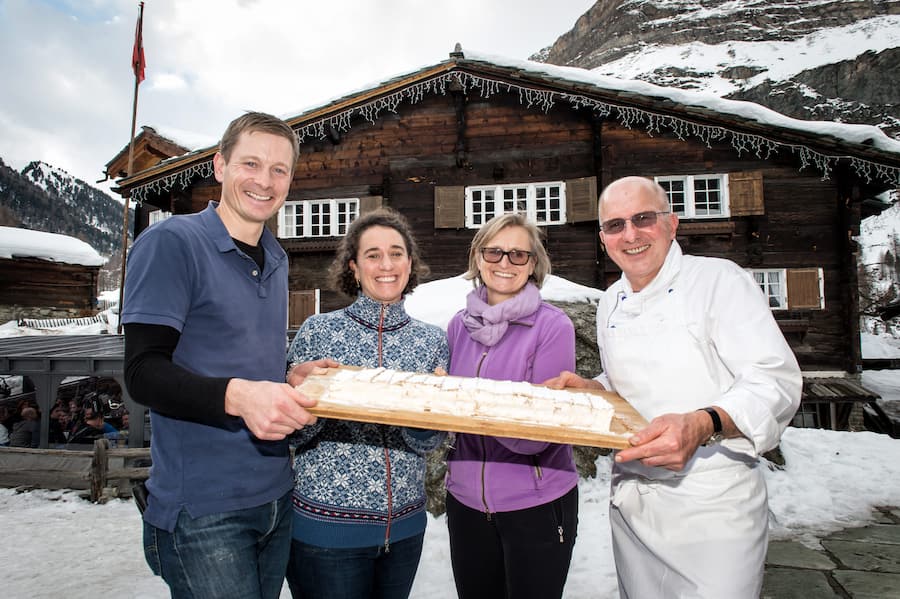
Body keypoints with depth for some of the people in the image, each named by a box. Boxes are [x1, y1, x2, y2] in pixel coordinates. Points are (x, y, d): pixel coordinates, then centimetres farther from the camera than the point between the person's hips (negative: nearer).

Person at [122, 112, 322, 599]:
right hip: (201, 509, -7)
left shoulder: (276, 259, 11)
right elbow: (143, 372, -17)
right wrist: (236, 395, -32)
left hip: (275, 497, 7)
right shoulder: (170, 243, -10)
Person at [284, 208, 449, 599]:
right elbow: (292, 434, -4)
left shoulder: (431, 341, 1)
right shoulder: (319, 330, -6)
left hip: (404, 525, 3)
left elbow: (428, 441, 0)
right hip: (325, 526, -3)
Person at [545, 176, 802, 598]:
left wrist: (702, 425, -34)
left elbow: (777, 381, -18)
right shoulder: (610, 303, 8)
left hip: (713, 510, -5)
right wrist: (588, 390, 1)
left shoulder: (721, 280, -11)